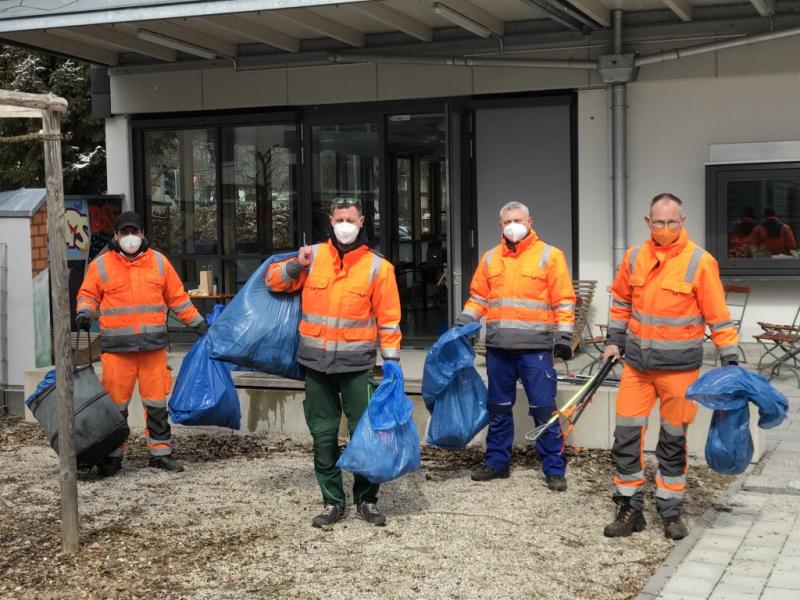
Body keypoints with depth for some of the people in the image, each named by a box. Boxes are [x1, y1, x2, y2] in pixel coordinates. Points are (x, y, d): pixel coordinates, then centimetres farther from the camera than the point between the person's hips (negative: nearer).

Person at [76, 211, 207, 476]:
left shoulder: (159, 262, 10)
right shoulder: (101, 265, 4)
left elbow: (177, 297, 16)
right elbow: (88, 295, 10)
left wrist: (198, 323, 15)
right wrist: (85, 312, -11)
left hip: (154, 346, 2)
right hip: (117, 348, -2)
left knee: (157, 402, 6)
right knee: (115, 404, 0)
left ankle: (160, 451, 16)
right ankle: (112, 455, 11)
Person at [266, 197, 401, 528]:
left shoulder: (377, 266, -1)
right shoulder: (313, 256, 4)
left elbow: (388, 318, 0)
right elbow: (273, 280, 8)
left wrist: (391, 359, -5)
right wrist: (296, 265, -10)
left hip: (356, 364, -2)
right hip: (316, 363, 2)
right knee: (323, 434, 7)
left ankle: (366, 498, 15)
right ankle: (332, 501, 18)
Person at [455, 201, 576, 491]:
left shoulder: (549, 255, -1)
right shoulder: (490, 258, 12)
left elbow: (564, 300, -3)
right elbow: (478, 298, 17)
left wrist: (564, 335, -10)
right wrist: (462, 324, 3)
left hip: (535, 348, -4)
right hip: (498, 348, 4)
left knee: (544, 409, -3)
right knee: (498, 408, 13)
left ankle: (554, 469, 5)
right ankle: (497, 462, 25)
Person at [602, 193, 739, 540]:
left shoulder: (700, 262, -10)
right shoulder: (634, 257, 2)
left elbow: (718, 316, -7)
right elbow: (621, 302, 17)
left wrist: (729, 361, -8)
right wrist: (614, 340, 12)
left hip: (679, 366, -3)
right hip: (637, 362, 3)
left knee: (673, 440, 8)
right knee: (626, 434, 2)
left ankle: (671, 511, 21)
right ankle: (630, 509, 15)